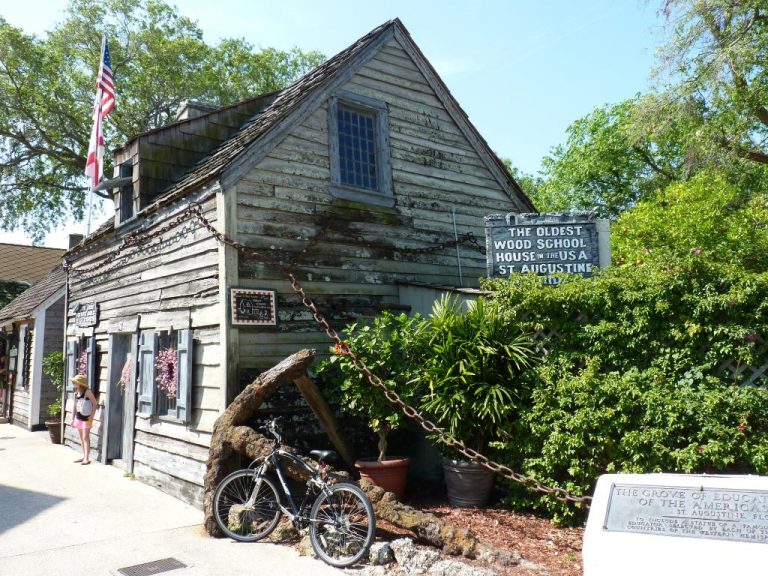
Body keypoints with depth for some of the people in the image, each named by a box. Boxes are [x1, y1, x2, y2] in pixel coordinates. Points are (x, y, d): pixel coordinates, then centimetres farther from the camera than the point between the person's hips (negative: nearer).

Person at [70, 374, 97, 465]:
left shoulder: (87, 391, -13)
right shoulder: (76, 393, 7)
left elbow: (94, 403, -11)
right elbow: (75, 406, 15)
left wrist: (92, 416, -16)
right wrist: (73, 418, 15)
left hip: (86, 418, -7)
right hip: (78, 418, 7)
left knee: (85, 437, -7)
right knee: (81, 438, 12)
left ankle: (87, 458, -6)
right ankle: (84, 456, 20)